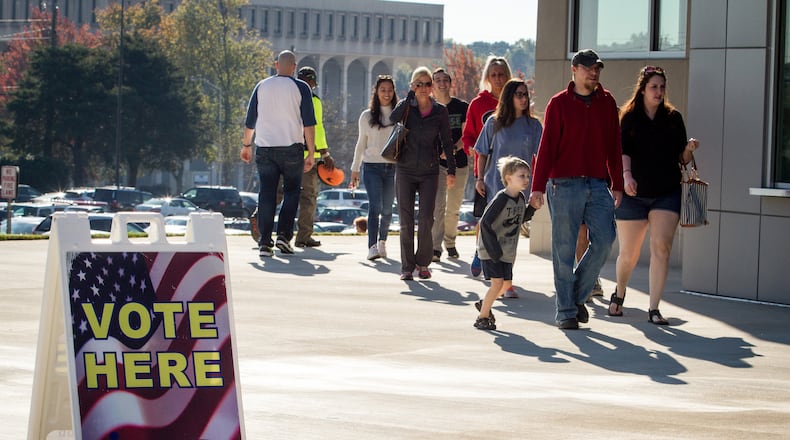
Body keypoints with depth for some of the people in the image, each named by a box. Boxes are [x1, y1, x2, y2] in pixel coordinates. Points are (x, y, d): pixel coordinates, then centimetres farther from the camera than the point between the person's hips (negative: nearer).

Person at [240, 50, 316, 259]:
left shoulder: (262, 86, 7)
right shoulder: (300, 88, -1)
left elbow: (250, 120, 12)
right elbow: (309, 123, -6)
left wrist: (246, 145, 24)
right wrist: (311, 153, -4)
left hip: (264, 148, 2)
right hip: (291, 148, -2)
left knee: (266, 194, 3)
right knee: (291, 191, 10)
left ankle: (265, 243, -2)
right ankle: (283, 235, -3)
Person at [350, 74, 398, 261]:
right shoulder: (367, 116, 8)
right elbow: (361, 144, 14)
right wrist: (355, 169, 13)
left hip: (393, 167, 1)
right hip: (372, 166, -1)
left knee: (387, 209, 6)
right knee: (375, 206, -14)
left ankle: (382, 242, 27)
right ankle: (372, 246, -22)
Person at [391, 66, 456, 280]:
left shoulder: (440, 111, 3)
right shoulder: (406, 106, 3)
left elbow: (446, 142, 7)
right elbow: (393, 118, -19)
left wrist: (451, 170, 2)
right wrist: (411, 95, -14)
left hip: (429, 172, 0)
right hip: (405, 171, 0)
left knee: (426, 219, -8)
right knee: (406, 221, -1)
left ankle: (423, 263, 8)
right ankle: (407, 267, 4)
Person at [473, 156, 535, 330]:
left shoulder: (521, 198, 2)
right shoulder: (500, 199, -21)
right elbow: (485, 223, -22)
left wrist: (532, 208, -2)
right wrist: (493, 249, -23)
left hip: (507, 251, 8)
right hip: (491, 250, -8)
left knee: (506, 283, 12)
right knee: (498, 282, -13)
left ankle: (484, 304, 36)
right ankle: (482, 317, 1)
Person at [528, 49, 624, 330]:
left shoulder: (607, 102, 11)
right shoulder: (559, 103, 1)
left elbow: (614, 146, 14)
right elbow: (547, 146, -2)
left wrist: (617, 184, 12)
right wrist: (538, 187, -7)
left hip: (598, 185, 3)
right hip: (565, 185, -3)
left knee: (604, 240, -7)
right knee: (564, 249, 0)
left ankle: (578, 295, 13)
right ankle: (566, 311, 7)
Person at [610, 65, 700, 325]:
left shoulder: (673, 118, 9)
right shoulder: (629, 118, 3)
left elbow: (681, 159, 11)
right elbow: (623, 150, -10)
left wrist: (689, 149, -11)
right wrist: (626, 175, -27)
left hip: (666, 194, 1)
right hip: (634, 194, -1)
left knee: (661, 248, -13)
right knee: (628, 255, 6)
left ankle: (654, 309, -10)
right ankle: (618, 296, 35)